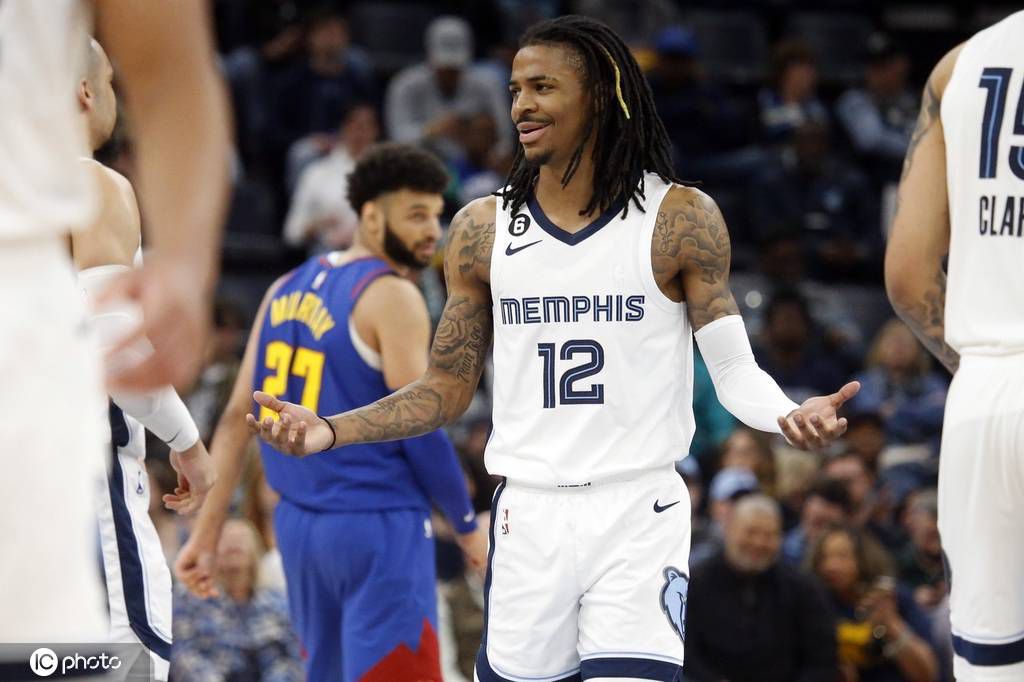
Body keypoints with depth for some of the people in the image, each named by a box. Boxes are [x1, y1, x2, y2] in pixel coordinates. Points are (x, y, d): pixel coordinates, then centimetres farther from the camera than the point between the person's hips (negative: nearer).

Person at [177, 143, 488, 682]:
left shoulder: (288, 289, 11)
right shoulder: (392, 297, -11)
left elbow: (238, 417, 9)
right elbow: (419, 429, -14)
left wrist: (206, 532, 11)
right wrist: (467, 523, -1)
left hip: (299, 523, 8)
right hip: (377, 527, -8)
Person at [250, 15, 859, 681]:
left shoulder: (681, 220, -2)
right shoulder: (483, 229, 6)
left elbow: (734, 368, -1)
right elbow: (447, 390, 11)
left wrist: (787, 415, -22)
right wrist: (331, 431, -2)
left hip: (638, 513, -3)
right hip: (528, 516, 3)